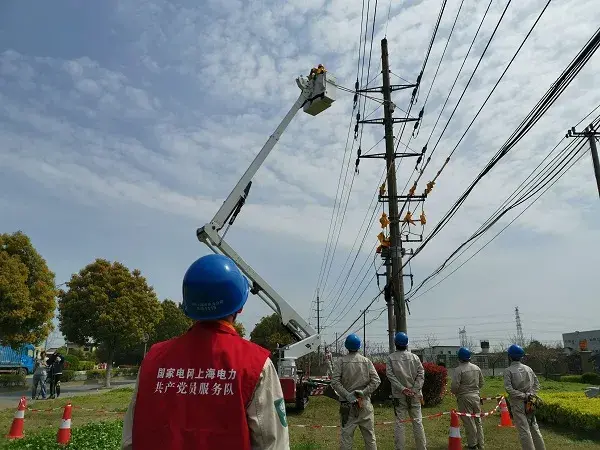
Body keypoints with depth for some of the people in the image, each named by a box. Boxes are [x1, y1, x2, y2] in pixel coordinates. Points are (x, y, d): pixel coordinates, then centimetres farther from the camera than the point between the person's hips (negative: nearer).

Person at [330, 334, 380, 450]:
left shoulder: (341, 361, -2)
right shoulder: (366, 361, 2)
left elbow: (335, 382, -11)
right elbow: (376, 380, -5)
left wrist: (347, 395, -12)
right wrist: (363, 392, -9)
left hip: (347, 404, -1)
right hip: (365, 403, 1)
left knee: (346, 435, 4)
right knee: (370, 435, 11)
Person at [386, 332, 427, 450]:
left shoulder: (391, 358, -3)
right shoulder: (414, 357, 1)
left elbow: (390, 375, -11)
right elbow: (421, 374, -5)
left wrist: (402, 388, -13)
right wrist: (415, 389, -9)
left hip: (399, 395, -1)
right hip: (414, 395, 1)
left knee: (399, 422, 4)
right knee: (417, 421, 9)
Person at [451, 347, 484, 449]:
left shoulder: (458, 370, -17)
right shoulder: (477, 368, 3)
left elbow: (454, 386, -20)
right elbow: (481, 383, 13)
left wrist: (454, 392, 1)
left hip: (464, 398, -6)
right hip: (476, 396, 6)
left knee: (469, 422, 4)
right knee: (478, 420, 16)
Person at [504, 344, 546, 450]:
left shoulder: (508, 370, -9)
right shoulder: (528, 368, 5)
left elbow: (508, 388, -17)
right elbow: (536, 384, 3)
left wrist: (523, 396, -14)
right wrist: (530, 395, -5)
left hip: (517, 402, -5)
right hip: (529, 402, 5)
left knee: (524, 430, 0)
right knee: (534, 427, 16)